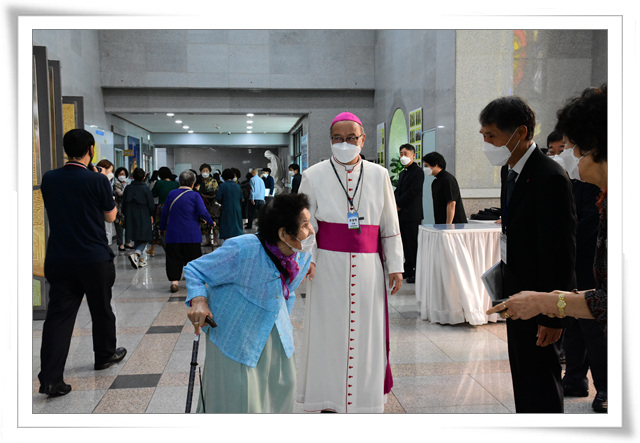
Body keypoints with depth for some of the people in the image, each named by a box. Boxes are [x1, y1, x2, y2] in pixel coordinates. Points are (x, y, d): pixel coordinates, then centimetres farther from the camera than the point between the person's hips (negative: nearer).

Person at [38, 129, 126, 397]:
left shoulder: (48, 179, 0)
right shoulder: (97, 180, -13)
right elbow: (110, 216, 0)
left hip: (58, 259, 4)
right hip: (95, 259, -3)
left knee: (58, 315, 3)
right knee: (101, 310, 16)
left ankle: (50, 379, -2)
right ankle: (105, 356, 35)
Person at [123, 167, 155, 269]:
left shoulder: (128, 188, 0)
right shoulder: (145, 188, -10)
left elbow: (124, 204, 7)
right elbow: (151, 204, -5)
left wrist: (126, 215, 19)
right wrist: (151, 215, 10)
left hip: (131, 218, 4)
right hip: (144, 218, -4)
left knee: (136, 239, 15)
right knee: (144, 239, 3)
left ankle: (141, 260, 18)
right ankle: (136, 254, -21)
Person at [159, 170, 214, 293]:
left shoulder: (171, 194, 4)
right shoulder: (195, 195, -7)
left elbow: (164, 213, 9)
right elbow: (203, 212, -14)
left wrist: (163, 228, 21)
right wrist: (211, 222, 4)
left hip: (173, 234, 2)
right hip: (191, 235, -2)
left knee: (174, 258, 5)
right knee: (193, 257, 10)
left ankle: (174, 281, -6)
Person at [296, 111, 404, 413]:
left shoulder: (379, 175, 8)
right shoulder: (314, 176, 2)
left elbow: (390, 225, 10)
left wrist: (395, 266, 6)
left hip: (367, 267, 2)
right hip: (327, 266, -2)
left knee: (366, 331, 6)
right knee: (328, 330, 3)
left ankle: (364, 398, 22)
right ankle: (327, 401, 17)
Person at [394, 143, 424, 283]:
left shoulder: (418, 172, -7)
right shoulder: (402, 173, 20)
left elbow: (412, 192, -15)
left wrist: (398, 204, -11)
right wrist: (395, 204, 0)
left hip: (412, 215, -8)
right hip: (402, 214, 8)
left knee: (413, 244, -6)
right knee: (406, 243, 11)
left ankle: (417, 273, -1)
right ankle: (408, 270, 18)